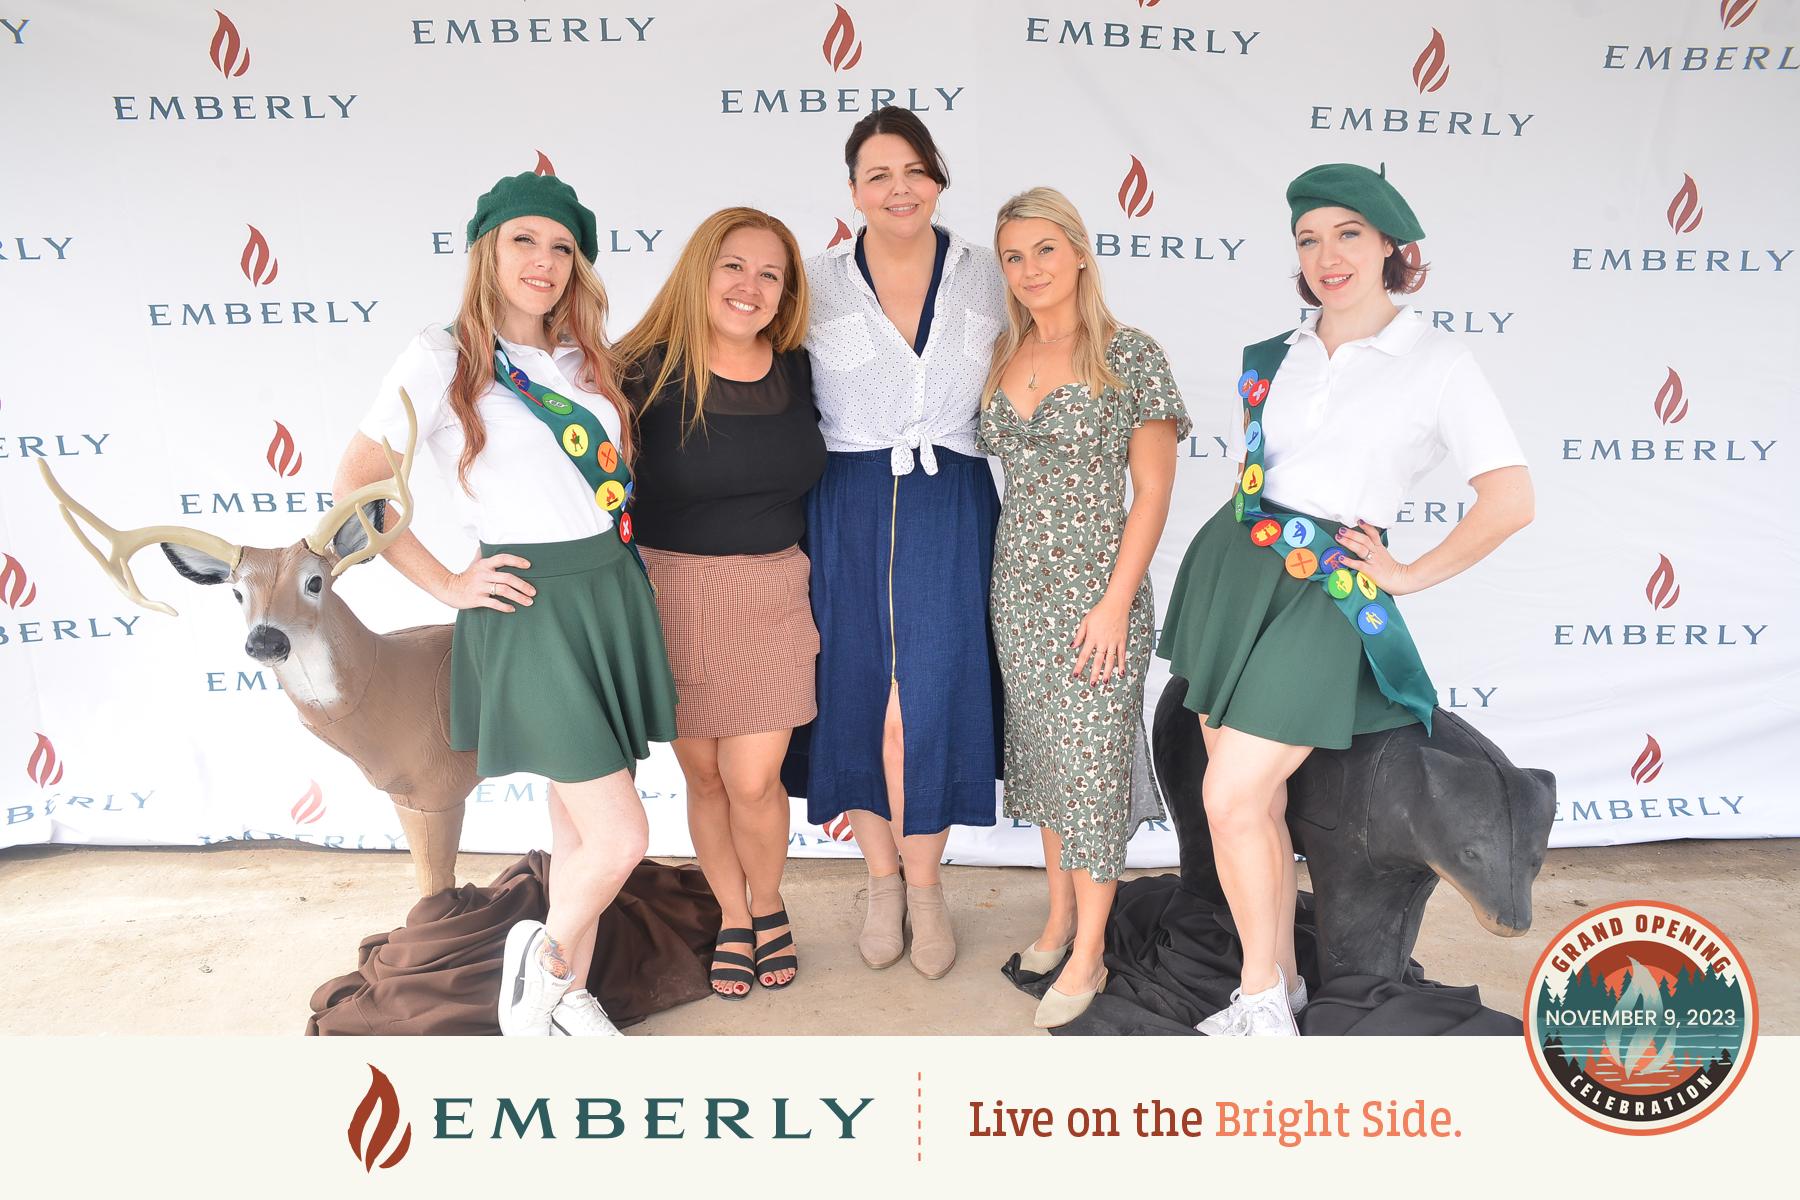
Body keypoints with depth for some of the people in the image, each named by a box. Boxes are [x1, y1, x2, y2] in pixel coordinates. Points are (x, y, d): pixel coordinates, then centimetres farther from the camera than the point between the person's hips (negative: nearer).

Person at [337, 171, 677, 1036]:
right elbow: (356, 483, -7)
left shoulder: (586, 358, 11)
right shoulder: (441, 359, -6)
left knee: (580, 824, 14)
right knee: (621, 840, -8)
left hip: (614, 596, 6)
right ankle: (544, 952, 21)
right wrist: (446, 584, -8)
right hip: (528, 610, -6)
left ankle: (569, 992, 32)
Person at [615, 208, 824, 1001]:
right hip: (672, 593, -1)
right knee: (703, 774, 10)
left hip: (772, 594, 2)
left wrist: (806, 567, 11)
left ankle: (768, 906, 28)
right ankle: (733, 919, 33)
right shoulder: (645, 370, -11)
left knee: (754, 780, -2)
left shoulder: (796, 369, 0)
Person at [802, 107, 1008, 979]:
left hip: (952, 512, 0)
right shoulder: (817, 283, 3)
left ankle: (924, 884, 18)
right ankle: (883, 877, 26)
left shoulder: (985, 277, 6)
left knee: (933, 697, -2)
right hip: (848, 514, 0)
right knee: (859, 697, 5)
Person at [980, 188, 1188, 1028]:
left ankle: (1088, 954, 13)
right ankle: (1059, 915, 31)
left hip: (1095, 588, -5)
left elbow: (1153, 489, -9)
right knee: (1038, 752, 14)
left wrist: (1116, 602, -15)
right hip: (1017, 587, 6)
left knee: (1091, 761, 0)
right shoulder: (1000, 361, 8)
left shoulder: (1130, 355, -8)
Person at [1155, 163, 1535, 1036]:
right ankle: (1281, 980, 25)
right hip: (1227, 569, 5)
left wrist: (1408, 575, -6)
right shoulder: (1271, 359, 11)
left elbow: (1510, 501, -9)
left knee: (1230, 799, -10)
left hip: (1323, 589, -5)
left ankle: (1263, 998, 11)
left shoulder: (1438, 362, -4)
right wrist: (1231, 562, 12)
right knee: (1259, 802, 8)